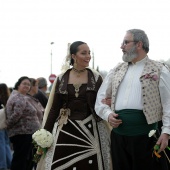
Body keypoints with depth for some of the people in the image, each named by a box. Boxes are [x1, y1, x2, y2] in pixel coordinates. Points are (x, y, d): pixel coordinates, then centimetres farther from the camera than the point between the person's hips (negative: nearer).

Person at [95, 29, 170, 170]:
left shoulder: (159, 70, 2)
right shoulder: (116, 71, 17)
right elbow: (101, 97, 18)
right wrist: (107, 114, -2)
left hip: (146, 136, -5)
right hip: (118, 135, 5)